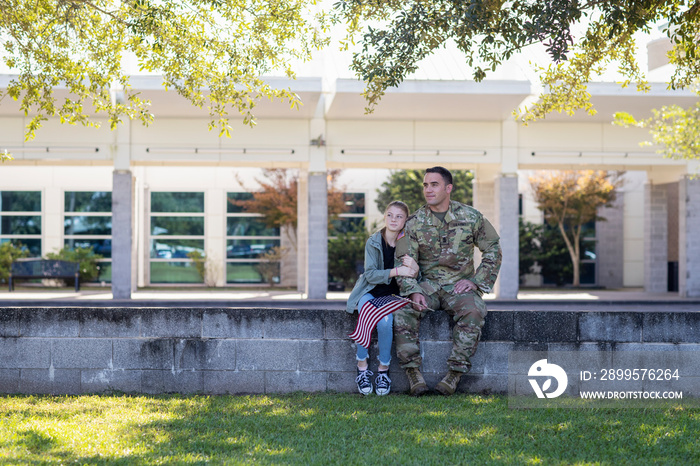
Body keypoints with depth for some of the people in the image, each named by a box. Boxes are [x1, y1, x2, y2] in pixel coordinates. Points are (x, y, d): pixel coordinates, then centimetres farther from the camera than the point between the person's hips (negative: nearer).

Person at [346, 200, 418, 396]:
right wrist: (396, 272, -27)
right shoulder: (373, 242, -5)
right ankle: (362, 366, -19)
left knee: (385, 321, -31)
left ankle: (383, 370, -14)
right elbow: (370, 274, -12)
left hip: (392, 294, 0)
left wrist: (414, 269, -29)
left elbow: (412, 281, -4)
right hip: (370, 291, 0)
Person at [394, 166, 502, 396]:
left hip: (460, 285, -1)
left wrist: (476, 281, -4)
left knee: (473, 311, -34)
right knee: (403, 310, -29)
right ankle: (414, 372, -24)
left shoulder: (470, 217, 1)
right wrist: (413, 292, -19)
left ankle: (455, 373, -28)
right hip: (428, 284, 1)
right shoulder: (414, 222, 1)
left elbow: (493, 250, 8)